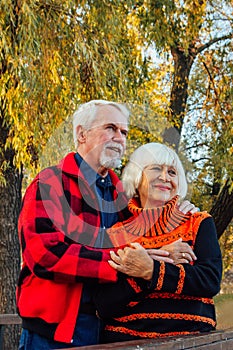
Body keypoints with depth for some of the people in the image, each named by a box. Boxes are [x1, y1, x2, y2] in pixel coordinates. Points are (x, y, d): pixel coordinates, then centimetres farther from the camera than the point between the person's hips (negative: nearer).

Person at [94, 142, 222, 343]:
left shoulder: (199, 224, 9)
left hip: (190, 340, 1)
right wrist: (164, 261, -10)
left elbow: (211, 281, -5)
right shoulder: (117, 234, 7)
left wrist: (152, 270, -17)